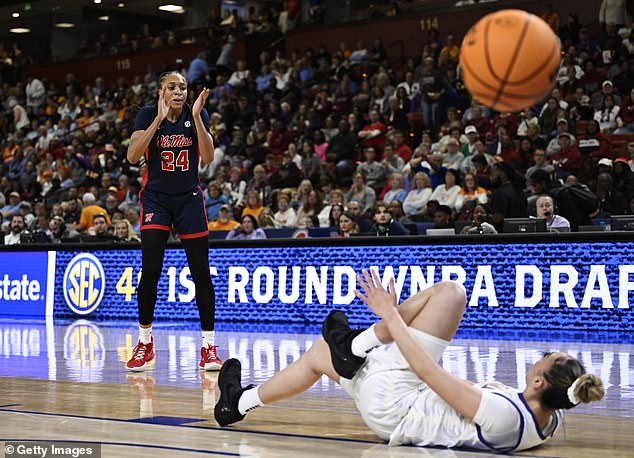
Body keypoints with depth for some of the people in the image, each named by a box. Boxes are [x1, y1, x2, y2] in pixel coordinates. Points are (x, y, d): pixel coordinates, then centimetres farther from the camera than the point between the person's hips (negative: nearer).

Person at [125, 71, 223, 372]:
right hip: (155, 198, -1)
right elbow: (132, 156, -22)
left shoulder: (197, 115, -5)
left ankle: (209, 346, 5)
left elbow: (208, 158, -16)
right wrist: (160, 118, -27)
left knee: (201, 273, -2)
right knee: (150, 270, -13)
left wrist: (197, 118, -25)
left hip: (189, 198, 1)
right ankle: (145, 342, 4)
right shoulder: (148, 115, -8)